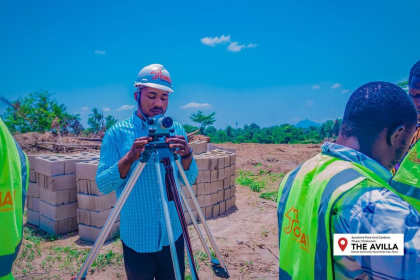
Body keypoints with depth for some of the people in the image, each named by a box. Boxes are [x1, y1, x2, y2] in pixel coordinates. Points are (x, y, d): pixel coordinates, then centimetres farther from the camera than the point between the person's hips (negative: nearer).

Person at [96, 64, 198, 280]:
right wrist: (129, 158, -27)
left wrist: (186, 155, -24)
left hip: (173, 234, 3)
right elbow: (102, 185, -12)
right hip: (137, 237, -2)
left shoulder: (177, 130, 1)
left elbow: (189, 180, -3)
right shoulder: (117, 133, -7)